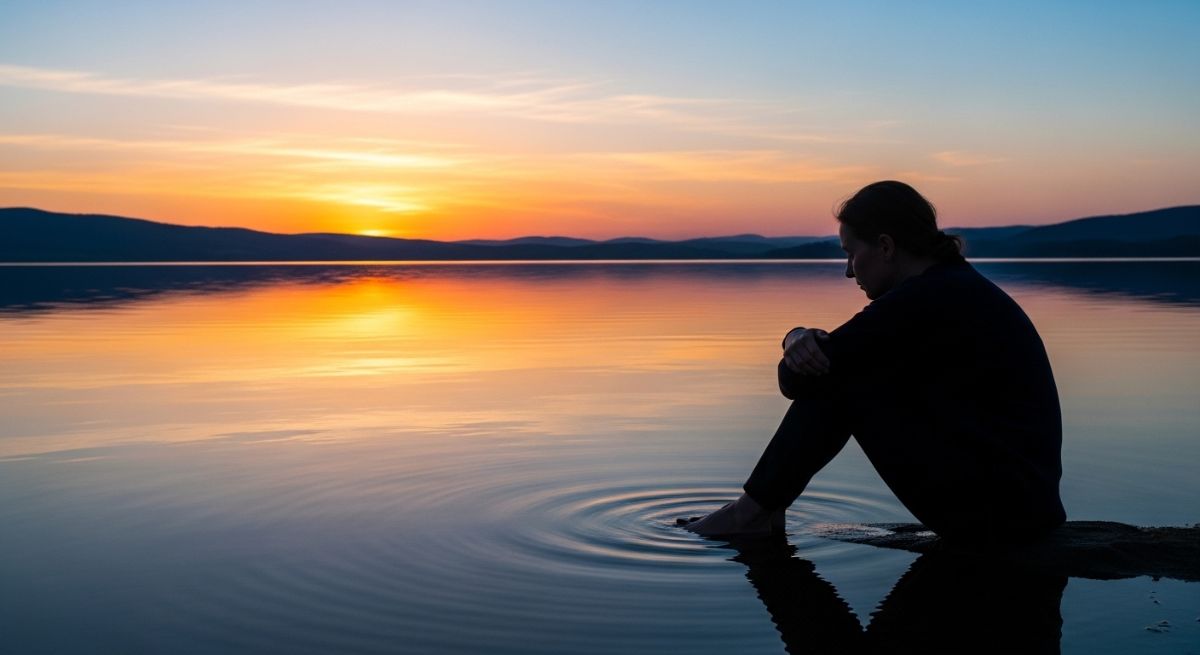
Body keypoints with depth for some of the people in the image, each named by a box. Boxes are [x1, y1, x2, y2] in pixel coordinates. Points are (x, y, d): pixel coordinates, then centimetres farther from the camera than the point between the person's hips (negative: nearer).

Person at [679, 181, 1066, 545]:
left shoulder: (925, 299, -19)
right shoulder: (954, 286, 12)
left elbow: (796, 379, -16)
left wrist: (802, 348, 6)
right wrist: (798, 337, -7)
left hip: (994, 513, -10)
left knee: (838, 378, -9)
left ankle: (755, 512, 4)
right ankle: (759, 509, 12)